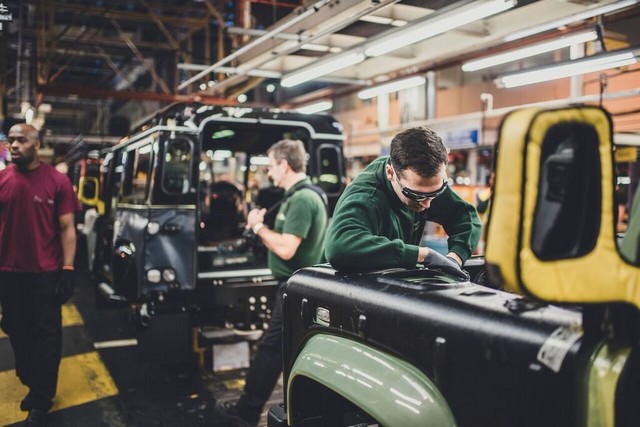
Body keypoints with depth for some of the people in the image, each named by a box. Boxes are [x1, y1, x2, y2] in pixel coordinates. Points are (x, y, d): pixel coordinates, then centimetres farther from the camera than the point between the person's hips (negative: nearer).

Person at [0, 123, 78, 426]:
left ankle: (41, 401, 21)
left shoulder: (57, 181, -7)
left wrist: (67, 270, -11)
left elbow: (67, 228, -5)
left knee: (47, 335, 6)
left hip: (46, 273, -3)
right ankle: (33, 386, 36)